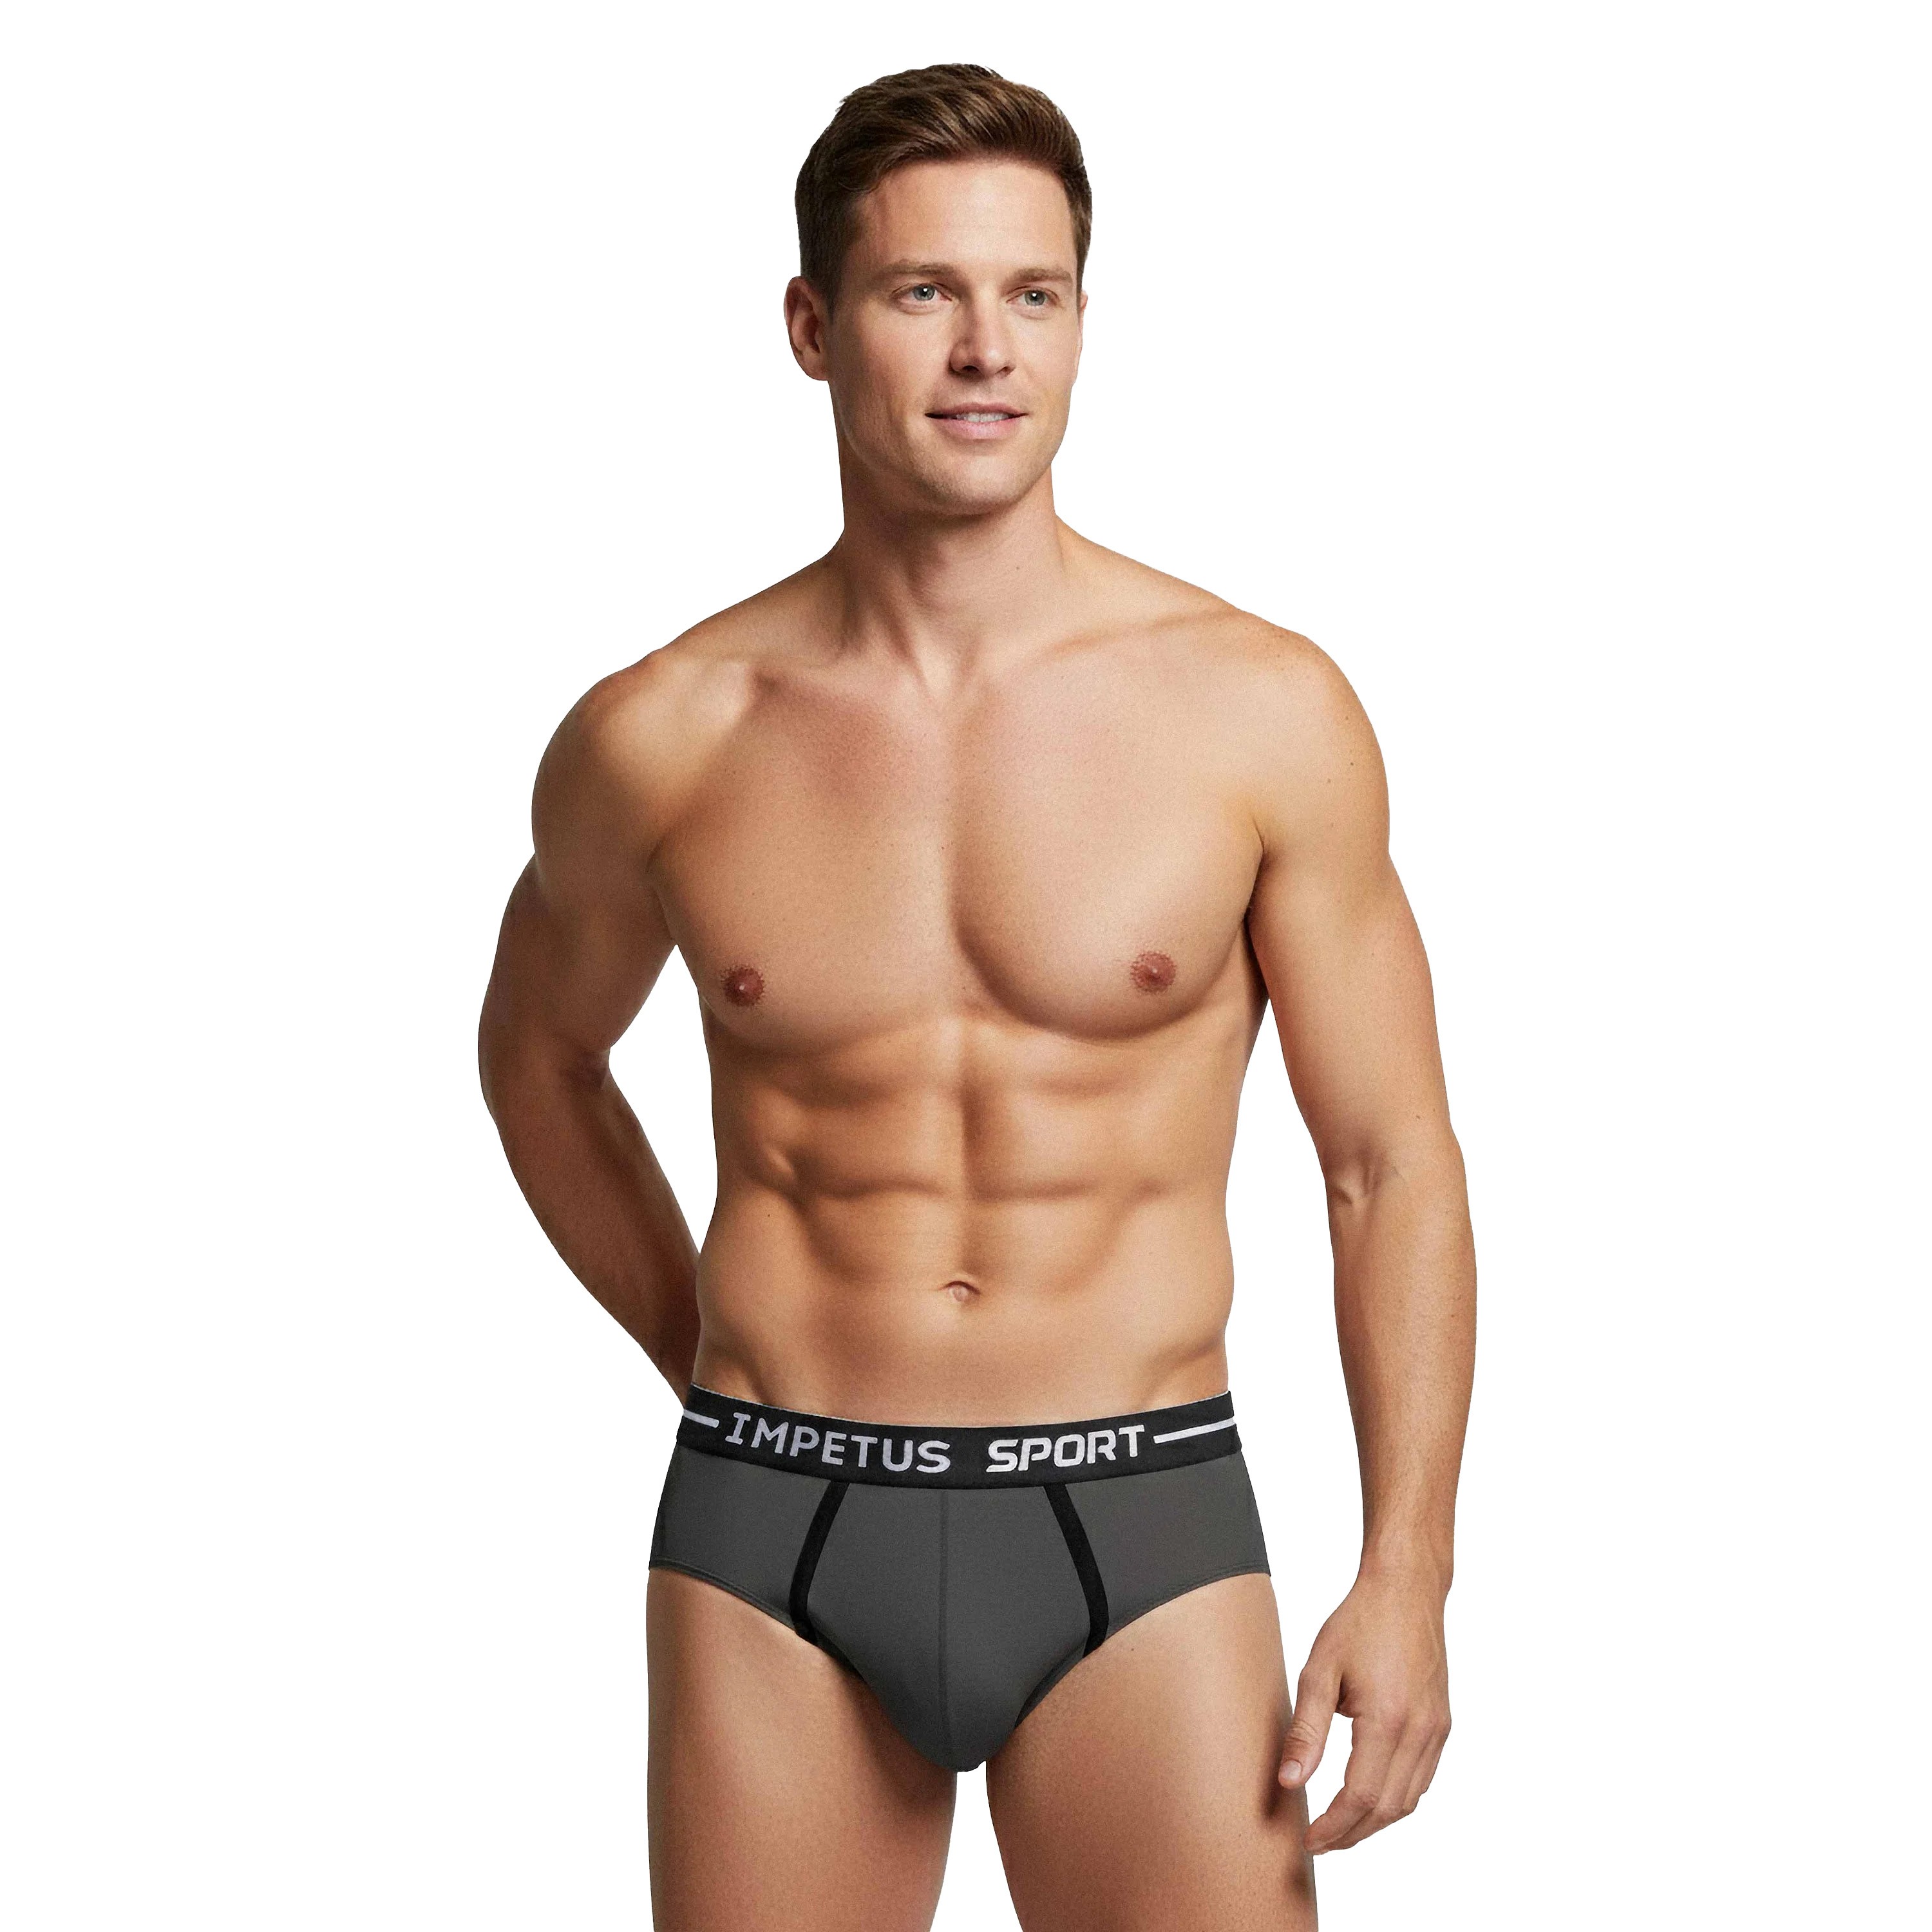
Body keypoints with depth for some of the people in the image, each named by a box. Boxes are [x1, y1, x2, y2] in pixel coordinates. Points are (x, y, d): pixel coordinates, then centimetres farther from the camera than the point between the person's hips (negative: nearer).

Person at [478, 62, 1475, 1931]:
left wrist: (1407, 1573, -5)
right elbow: (540, 1045, 20)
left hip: (1140, 1522, -1)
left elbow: (1392, 1165, 1)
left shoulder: (1263, 714, -4)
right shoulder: (659, 739, 0)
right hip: (771, 1541, 1)